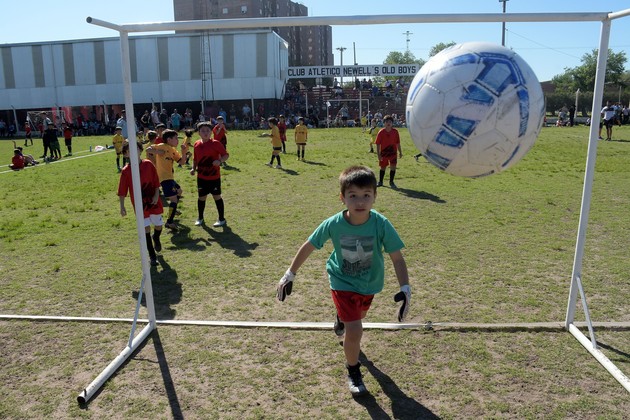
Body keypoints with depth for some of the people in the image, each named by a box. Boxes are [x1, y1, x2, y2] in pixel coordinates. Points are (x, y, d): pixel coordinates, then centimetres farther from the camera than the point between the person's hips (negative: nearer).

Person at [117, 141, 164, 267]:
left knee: (158, 225, 12)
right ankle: (152, 256, 11)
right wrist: (122, 207, -7)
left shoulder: (149, 164, -5)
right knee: (146, 229, -1)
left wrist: (156, 195, -10)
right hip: (140, 205, -2)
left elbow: (156, 182, 1)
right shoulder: (126, 171, -8)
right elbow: (122, 191, -5)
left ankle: (156, 239, 49)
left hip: (154, 201, 2)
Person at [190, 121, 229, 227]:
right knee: (201, 197, 11)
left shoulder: (215, 143, -10)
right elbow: (195, 159, 15)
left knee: (217, 196, 3)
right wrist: (194, 168, 1)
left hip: (214, 176, -4)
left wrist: (220, 161, -29)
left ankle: (222, 219, 16)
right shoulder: (197, 144, 3)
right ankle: (200, 218, 29)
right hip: (201, 177, 4)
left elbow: (226, 155, -11)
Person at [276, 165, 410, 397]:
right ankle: (353, 372, 16)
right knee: (354, 331, -13)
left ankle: (342, 319, 68)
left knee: (358, 317, 29)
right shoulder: (333, 224, -28)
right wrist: (289, 275, -10)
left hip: (370, 282, 3)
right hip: (343, 282, -2)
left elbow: (397, 257, -21)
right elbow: (308, 247, -14)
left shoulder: (381, 224, -29)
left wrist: (405, 289, -30)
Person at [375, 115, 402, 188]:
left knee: (393, 166, -9)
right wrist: (378, 154, -13)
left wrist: (400, 152, 8)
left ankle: (391, 182, 7)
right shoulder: (381, 132, -9)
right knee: (383, 167, 10)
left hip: (393, 152, 1)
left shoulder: (395, 131, -3)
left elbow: (398, 143, 6)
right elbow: (378, 144, -8)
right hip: (383, 152, -1)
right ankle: (380, 182, 27)